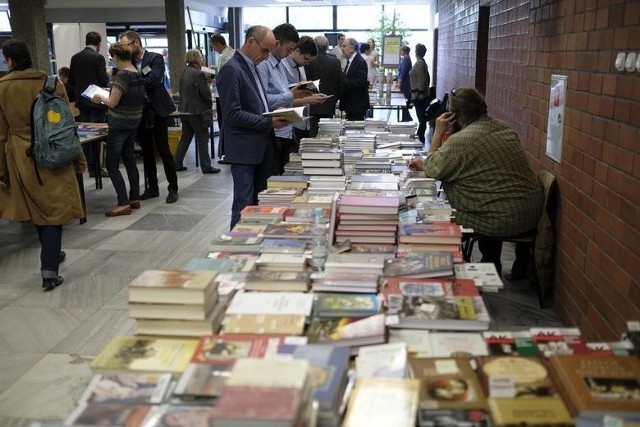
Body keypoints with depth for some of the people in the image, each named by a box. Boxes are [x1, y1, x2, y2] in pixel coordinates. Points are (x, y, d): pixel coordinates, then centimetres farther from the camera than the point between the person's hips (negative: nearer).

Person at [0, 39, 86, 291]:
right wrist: (79, 158, 7)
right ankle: (49, 271, -5)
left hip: (21, 159, 2)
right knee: (53, 211, 1)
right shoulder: (52, 84, -4)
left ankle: (51, 255, 36)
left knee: (37, 209, 19)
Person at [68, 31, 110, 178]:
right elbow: (104, 81, -15)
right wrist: (107, 75, 6)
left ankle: (87, 164, 17)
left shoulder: (75, 58, 5)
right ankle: (94, 167, -2)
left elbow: (71, 81, 8)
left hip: (81, 100, 6)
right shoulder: (98, 57, -12)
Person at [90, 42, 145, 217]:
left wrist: (100, 97, -1)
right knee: (129, 160, 16)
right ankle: (135, 199, 20)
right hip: (134, 123, 9)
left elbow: (112, 103, -19)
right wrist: (107, 97, 20)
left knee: (112, 164, -3)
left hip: (119, 125, -9)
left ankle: (124, 204, -5)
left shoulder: (122, 75, -19)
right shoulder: (138, 74, 6)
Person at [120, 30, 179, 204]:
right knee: (147, 151, 11)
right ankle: (152, 187, 20)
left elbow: (152, 81, -22)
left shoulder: (156, 58, -7)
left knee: (163, 150, -3)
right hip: (140, 113, 5)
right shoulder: (129, 62, 8)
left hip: (157, 111, -5)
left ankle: (173, 188, 6)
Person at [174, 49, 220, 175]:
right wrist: (209, 105, 2)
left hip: (185, 110, 8)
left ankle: (177, 164, 18)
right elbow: (206, 93, -14)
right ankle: (206, 166, 6)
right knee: (202, 139, 1)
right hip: (197, 111, -8)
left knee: (185, 138, 15)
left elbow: (182, 91, 13)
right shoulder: (198, 74, -16)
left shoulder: (184, 72, 8)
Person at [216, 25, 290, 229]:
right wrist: (268, 122, -20)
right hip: (244, 149, -9)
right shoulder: (231, 70, -14)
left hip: (261, 146, 9)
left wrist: (274, 116, 4)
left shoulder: (251, 67, 14)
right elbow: (232, 114, -19)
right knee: (245, 205, -2)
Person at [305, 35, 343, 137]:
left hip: (313, 107, -2)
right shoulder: (335, 61, -2)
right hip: (329, 106, 2)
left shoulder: (309, 61, -9)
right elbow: (341, 83, 2)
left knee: (314, 134, 0)